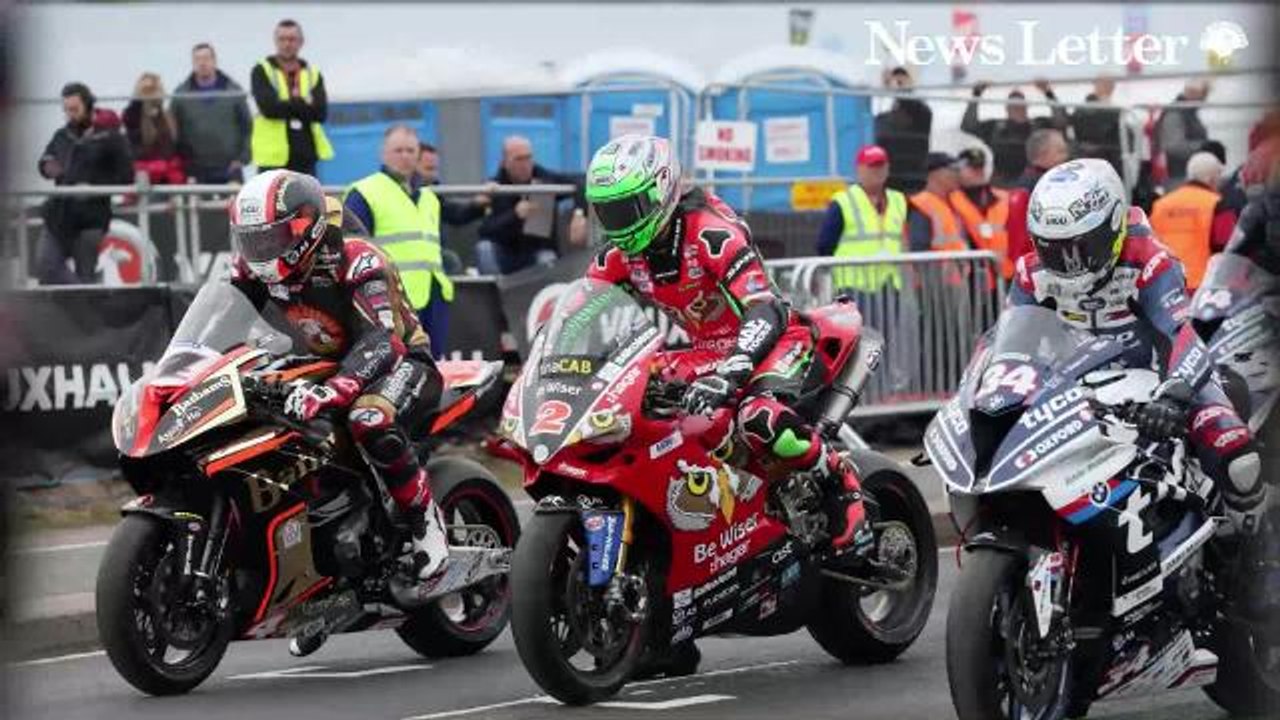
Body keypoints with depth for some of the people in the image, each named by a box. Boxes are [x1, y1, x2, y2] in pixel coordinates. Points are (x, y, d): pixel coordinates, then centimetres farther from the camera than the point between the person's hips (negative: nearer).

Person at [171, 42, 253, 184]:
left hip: (229, 168, 0)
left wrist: (242, 158, 0)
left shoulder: (233, 91, 6)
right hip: (195, 172, 0)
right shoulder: (181, 95, 4)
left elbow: (247, 125, 8)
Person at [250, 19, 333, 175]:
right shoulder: (262, 72, 1)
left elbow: (321, 112, -3)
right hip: (274, 158, -4)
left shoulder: (313, 74, 11)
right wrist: (304, 104, -8)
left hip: (305, 158, 4)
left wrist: (287, 106, -12)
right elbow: (268, 107, -15)